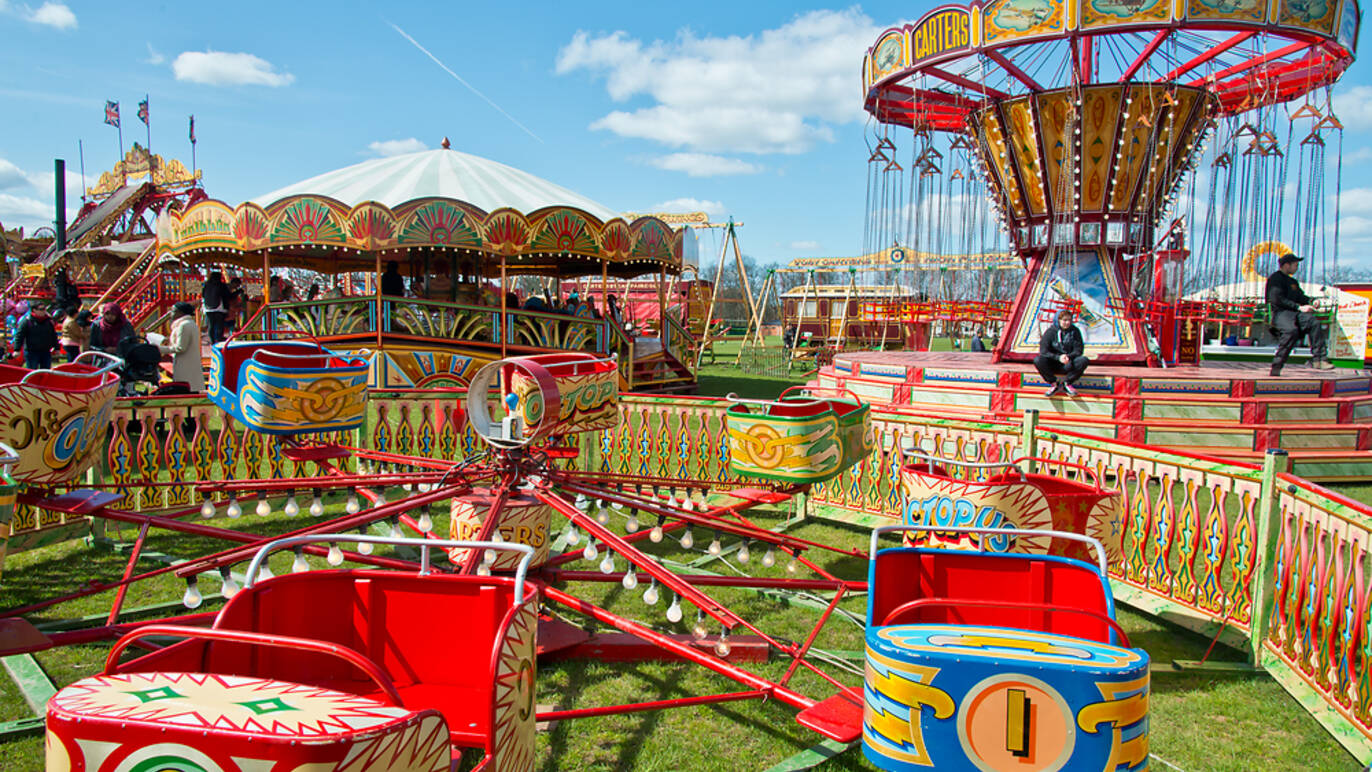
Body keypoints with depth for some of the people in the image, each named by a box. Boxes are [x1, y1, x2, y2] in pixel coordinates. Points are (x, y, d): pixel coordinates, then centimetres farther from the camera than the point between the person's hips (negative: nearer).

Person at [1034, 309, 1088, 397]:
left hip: (1068, 365, 1)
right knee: (1037, 360, -29)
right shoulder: (1050, 331, -6)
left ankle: (1067, 383, -8)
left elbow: (1078, 350, -4)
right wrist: (1058, 357, -28)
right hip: (1052, 365, -1)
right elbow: (1043, 351, -13)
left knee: (1084, 360, -27)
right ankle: (1054, 384, -10)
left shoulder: (1075, 331, -1)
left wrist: (1069, 356, -26)